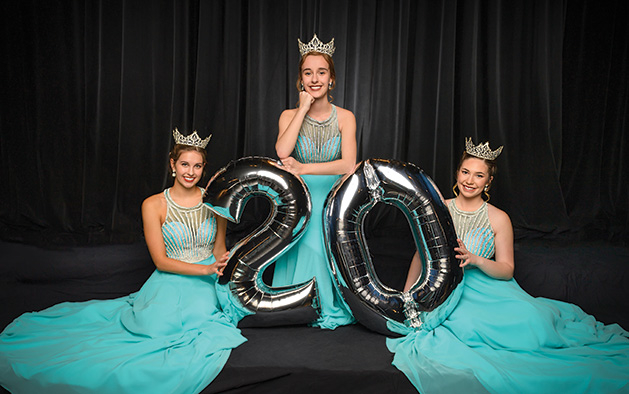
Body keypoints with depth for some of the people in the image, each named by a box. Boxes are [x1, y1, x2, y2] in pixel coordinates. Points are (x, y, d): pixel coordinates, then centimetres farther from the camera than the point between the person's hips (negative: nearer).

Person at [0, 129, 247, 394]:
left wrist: (222, 263, -14)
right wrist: (206, 269, -19)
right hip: (170, 281, -1)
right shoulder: (153, 205, -5)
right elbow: (161, 261, -8)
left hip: (207, 283, 1)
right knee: (156, 325, -24)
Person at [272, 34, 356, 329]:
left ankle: (330, 307, 24)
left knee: (330, 254, 0)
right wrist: (303, 110, -16)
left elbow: (349, 165, -16)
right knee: (302, 252, -1)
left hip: (333, 198, 0)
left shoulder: (345, 117, -3)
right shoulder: (290, 115, -1)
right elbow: (282, 152, -22)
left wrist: (304, 168, -21)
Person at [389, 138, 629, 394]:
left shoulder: (499, 219, -2)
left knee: (528, 319, -24)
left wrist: (475, 259, -22)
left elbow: (507, 270, -2)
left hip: (488, 288, 0)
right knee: (467, 323, -31)